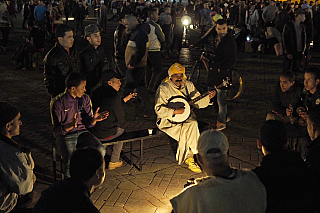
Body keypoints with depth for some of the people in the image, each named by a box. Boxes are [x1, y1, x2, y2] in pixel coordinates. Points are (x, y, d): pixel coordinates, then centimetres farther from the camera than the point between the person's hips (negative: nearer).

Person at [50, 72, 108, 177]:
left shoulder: (85, 99, 3)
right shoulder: (57, 103, -12)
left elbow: (88, 123, 5)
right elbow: (57, 129, -12)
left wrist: (94, 119, -18)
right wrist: (71, 125, -31)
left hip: (82, 133, 4)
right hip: (64, 135, -4)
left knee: (100, 151, -23)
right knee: (70, 161, -31)